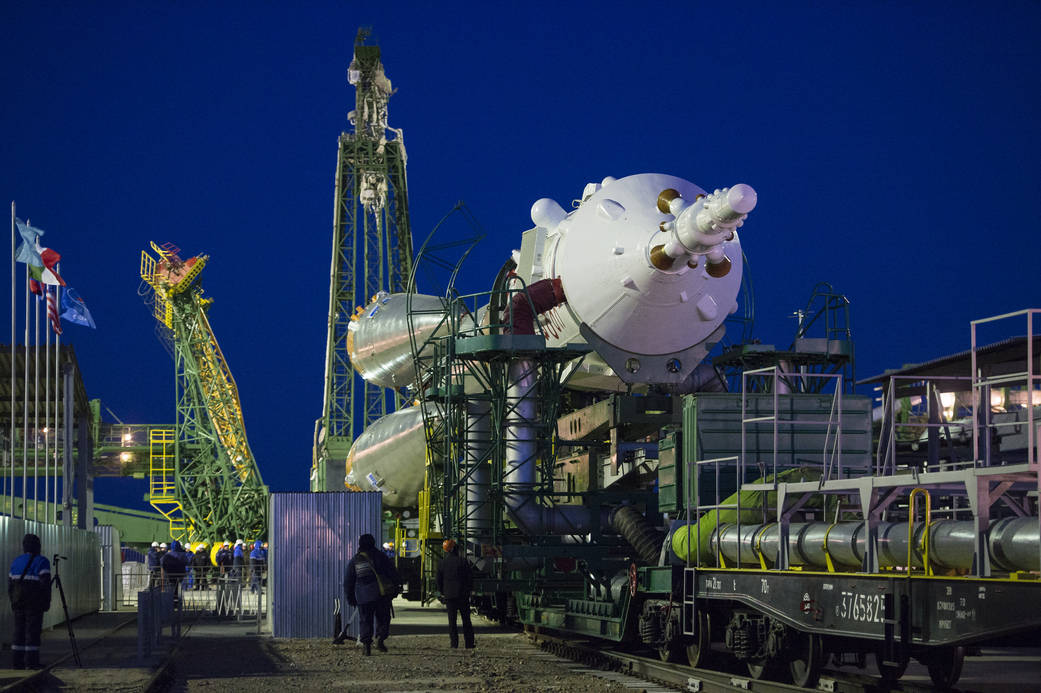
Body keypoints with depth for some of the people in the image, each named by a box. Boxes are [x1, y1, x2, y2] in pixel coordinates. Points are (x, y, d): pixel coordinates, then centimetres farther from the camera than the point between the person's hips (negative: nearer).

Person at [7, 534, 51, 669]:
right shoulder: (41, 562, -7)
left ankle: (17, 663, 8)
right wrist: (47, 602, -7)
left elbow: (10, 584, 13)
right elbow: (45, 584, -14)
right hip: (35, 604, -6)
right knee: (33, 631, -5)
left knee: (19, 632, 9)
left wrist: (13, 602, 19)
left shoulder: (16, 562, 12)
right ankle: (32, 663, -7)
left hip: (18, 602, 6)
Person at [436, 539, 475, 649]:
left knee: (452, 620, 5)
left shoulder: (441, 563, 0)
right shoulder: (462, 561, -6)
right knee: (466, 620, 7)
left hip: (449, 595, 1)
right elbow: (470, 577, -3)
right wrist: (469, 589, 9)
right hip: (463, 594, -1)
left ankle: (454, 643, -1)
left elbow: (439, 579, 5)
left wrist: (442, 592, 18)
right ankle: (469, 644, 7)